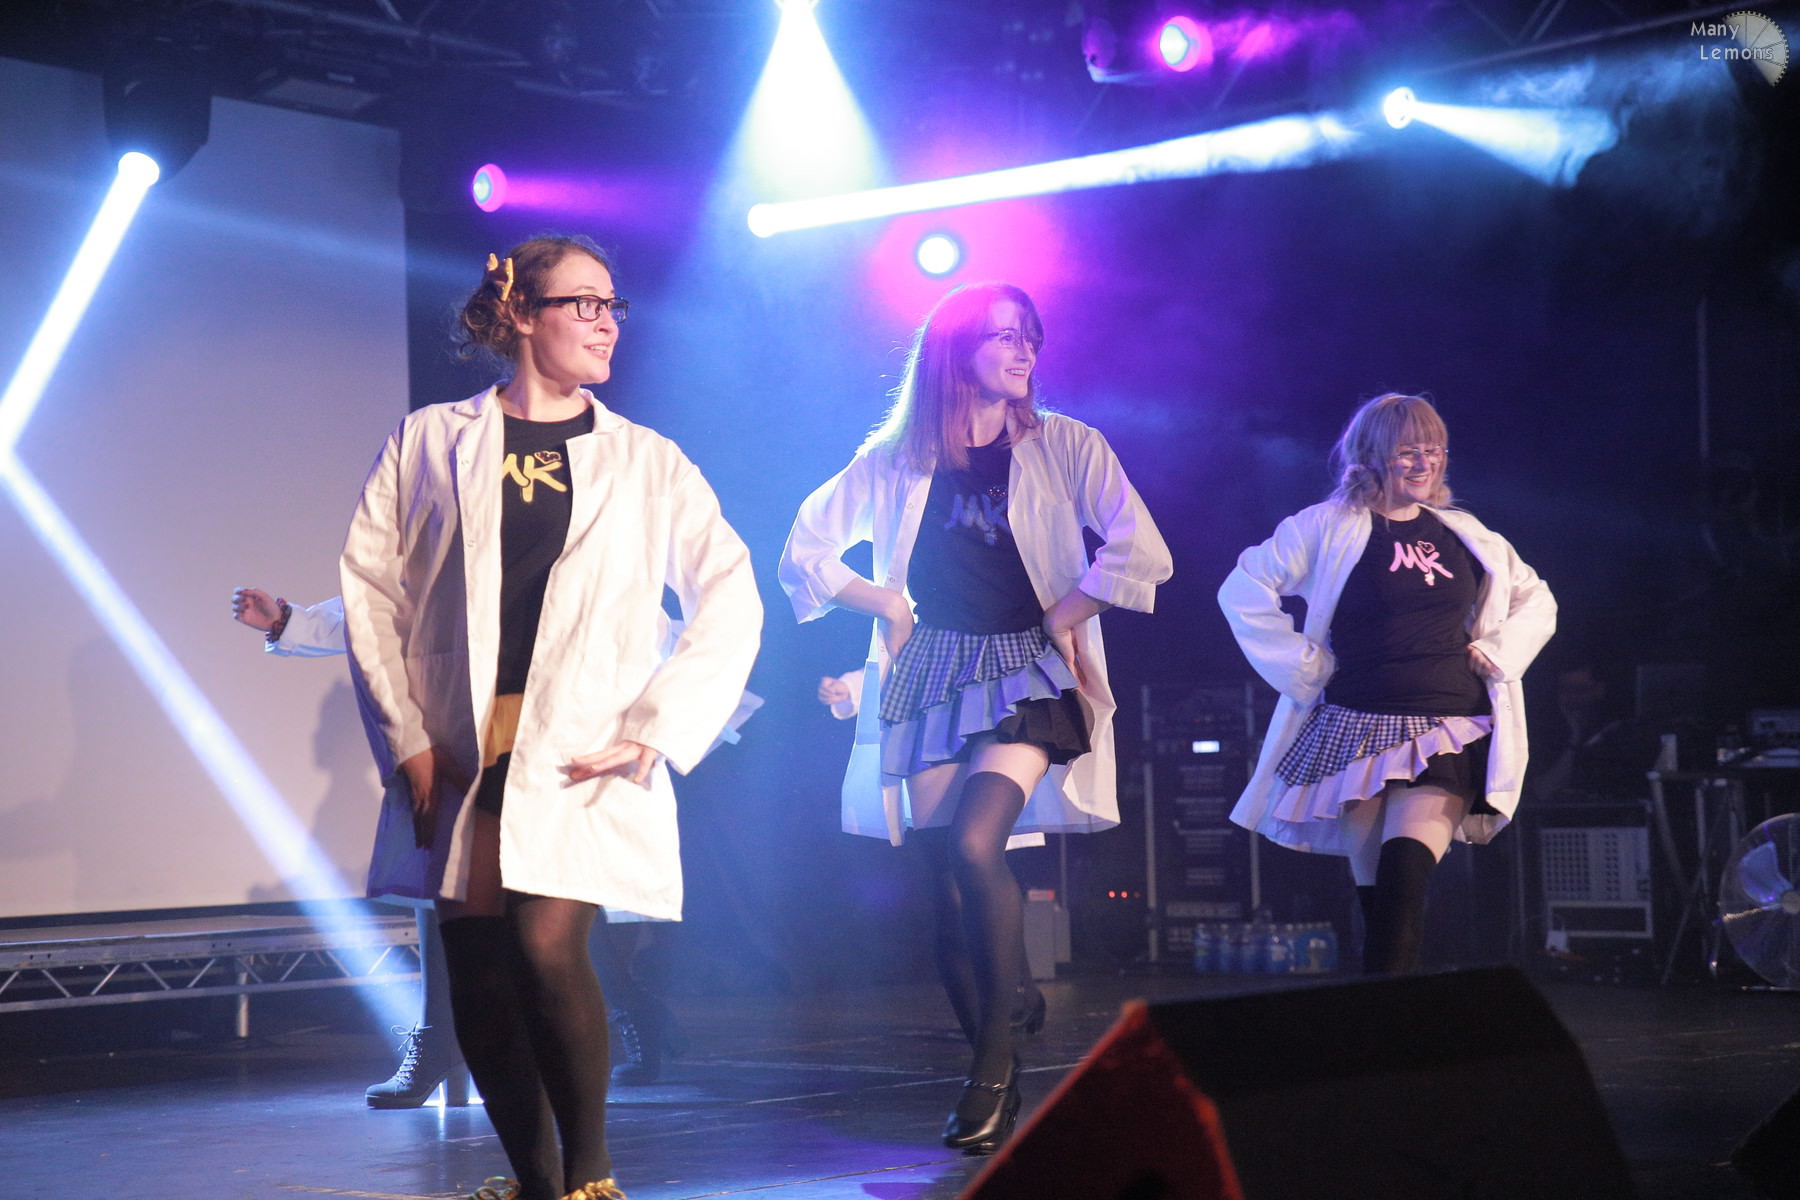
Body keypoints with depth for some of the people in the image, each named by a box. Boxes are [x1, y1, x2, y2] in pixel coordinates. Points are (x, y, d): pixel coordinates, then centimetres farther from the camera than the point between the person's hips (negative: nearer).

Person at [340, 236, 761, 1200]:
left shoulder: (646, 461, 10)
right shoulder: (429, 442, 9)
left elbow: (730, 597, 5)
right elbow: (368, 587, 6)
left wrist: (657, 729, -4)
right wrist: (404, 737, -2)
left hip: (581, 755, -2)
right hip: (460, 750, 2)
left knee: (548, 945, -19)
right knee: (478, 983, 3)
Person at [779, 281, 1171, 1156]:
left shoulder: (1063, 446, 3)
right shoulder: (896, 459, 8)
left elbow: (1141, 553, -6)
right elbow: (803, 557, 12)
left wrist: (1062, 616, -6)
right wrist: (886, 602, 2)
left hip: (1029, 674, -2)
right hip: (934, 679, 3)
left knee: (973, 848, -23)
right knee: (949, 885, -2)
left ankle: (994, 1060, -12)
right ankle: (992, 1071, 12)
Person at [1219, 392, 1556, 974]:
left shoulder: (1464, 534, 14)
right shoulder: (1328, 527, 2)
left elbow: (1535, 601, 25)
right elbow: (1243, 592, -1)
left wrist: (1499, 653, 8)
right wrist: (1303, 668, -4)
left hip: (1449, 731, 1)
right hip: (1359, 727, -1)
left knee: (1407, 866, -20)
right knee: (1375, 887, 1)